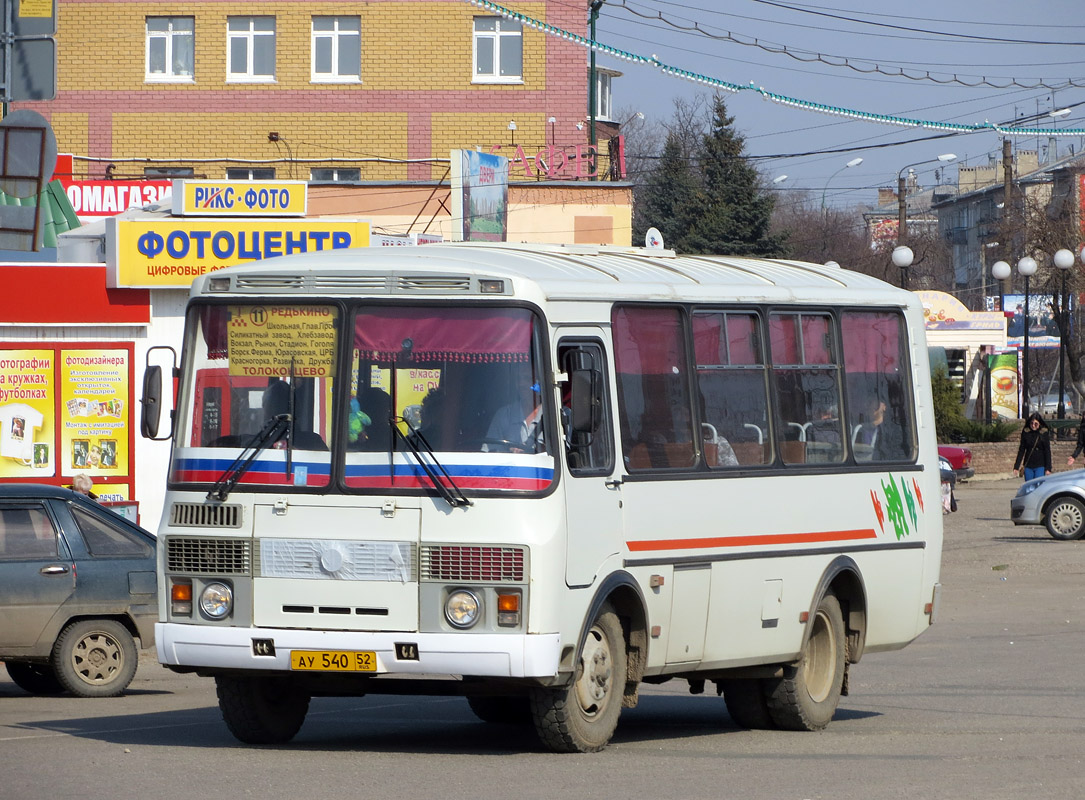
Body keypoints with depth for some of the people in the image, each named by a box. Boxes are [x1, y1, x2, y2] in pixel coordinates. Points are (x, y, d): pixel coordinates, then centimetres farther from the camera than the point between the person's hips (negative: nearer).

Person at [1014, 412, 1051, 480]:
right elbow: (1021, 451, 7)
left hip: (1040, 466, -3)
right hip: (1028, 466, 3)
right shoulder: (1025, 433, 2)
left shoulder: (1044, 434, -5)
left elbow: (1047, 452, -2)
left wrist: (1048, 468, -6)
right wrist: (1016, 466, 4)